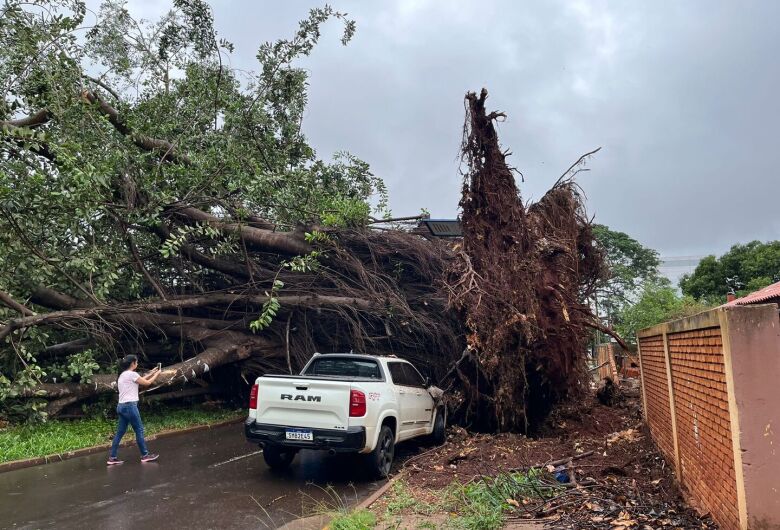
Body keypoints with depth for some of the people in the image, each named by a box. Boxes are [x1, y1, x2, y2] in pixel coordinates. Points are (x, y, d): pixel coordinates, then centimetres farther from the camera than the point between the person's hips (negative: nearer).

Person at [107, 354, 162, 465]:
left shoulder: (123, 375, 16)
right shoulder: (131, 374, -12)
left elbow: (141, 380, 25)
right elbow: (147, 383, -4)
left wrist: (151, 373, 27)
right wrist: (157, 374, 10)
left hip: (122, 406, 9)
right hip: (129, 406, -9)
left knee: (120, 432, 11)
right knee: (139, 430, 0)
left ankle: (112, 458, 11)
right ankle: (145, 455, 7)